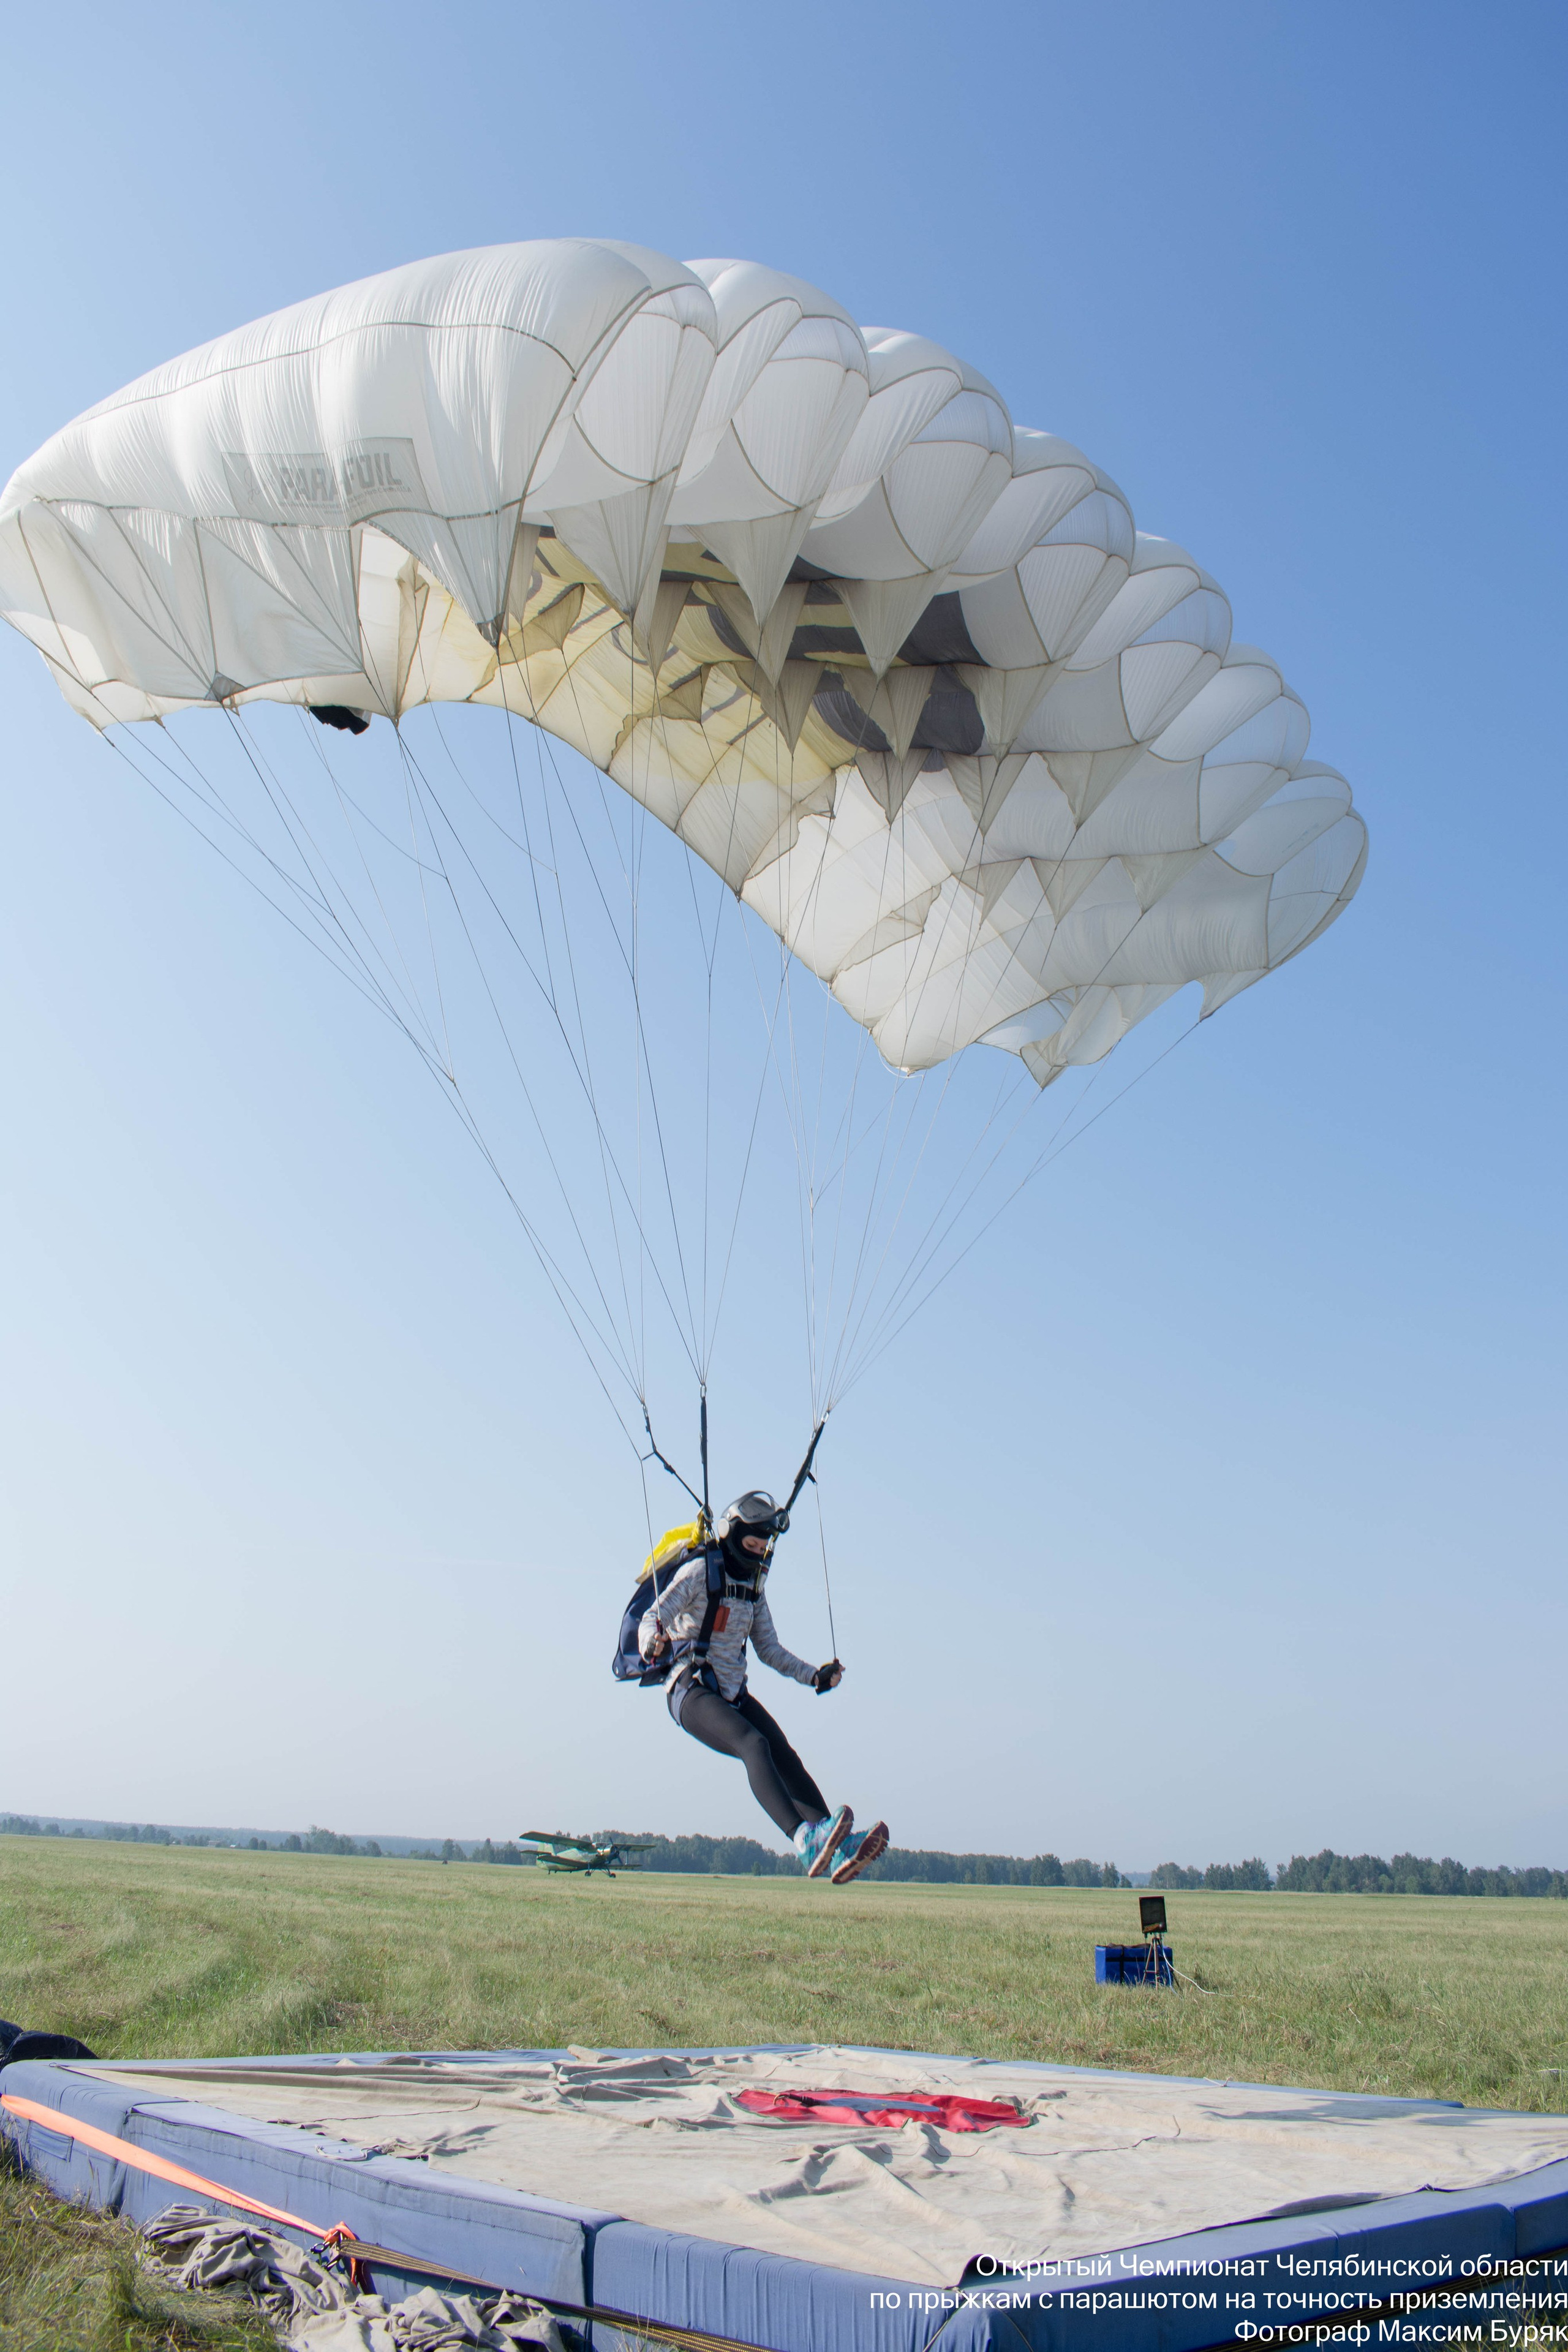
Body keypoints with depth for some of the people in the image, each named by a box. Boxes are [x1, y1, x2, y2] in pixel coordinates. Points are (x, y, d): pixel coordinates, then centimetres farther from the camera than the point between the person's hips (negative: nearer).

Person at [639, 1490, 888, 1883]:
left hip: (734, 1693, 7)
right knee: (754, 1745, -31)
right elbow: (652, 1619, -16)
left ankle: (835, 1849, -23)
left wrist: (814, 1677, 9)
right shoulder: (700, 1572, -7)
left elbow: (769, 1649, 19)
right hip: (693, 1692, -7)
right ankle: (805, 1841, -46)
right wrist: (655, 1645, -39)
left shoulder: (754, 1584, 13)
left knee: (785, 1758, -15)